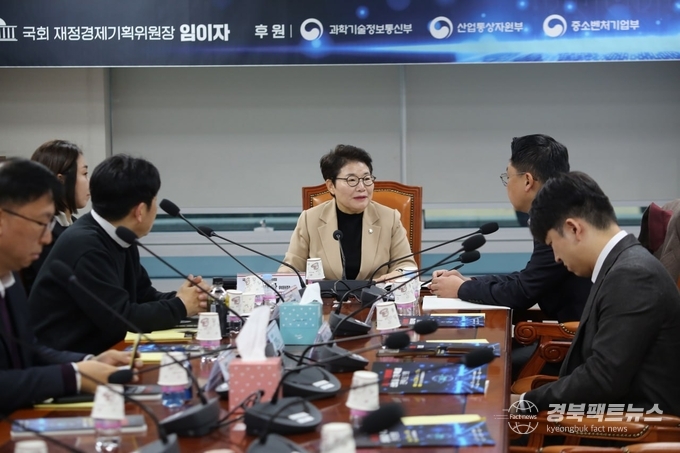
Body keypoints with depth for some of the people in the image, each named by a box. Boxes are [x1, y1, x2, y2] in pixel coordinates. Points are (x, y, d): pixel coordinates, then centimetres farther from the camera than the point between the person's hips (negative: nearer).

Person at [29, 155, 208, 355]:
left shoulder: (119, 240, 5)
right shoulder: (84, 246, -22)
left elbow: (143, 295, 14)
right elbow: (120, 320, -22)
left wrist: (178, 299, -5)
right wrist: (179, 307, -9)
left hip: (94, 354, 8)